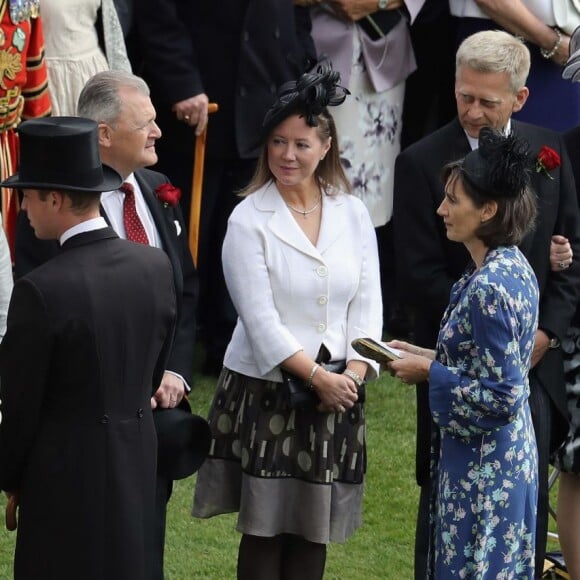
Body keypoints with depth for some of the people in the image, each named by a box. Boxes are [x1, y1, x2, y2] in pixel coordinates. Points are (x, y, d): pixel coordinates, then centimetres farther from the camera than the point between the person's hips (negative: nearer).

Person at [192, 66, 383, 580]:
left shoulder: (353, 215, 6)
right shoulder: (249, 221, -7)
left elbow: (367, 305, 5)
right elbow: (260, 320, -12)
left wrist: (353, 374, -10)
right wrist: (318, 376, -16)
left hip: (337, 393, 4)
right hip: (266, 392, -3)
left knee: (314, 528, 8)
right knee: (265, 530, 2)